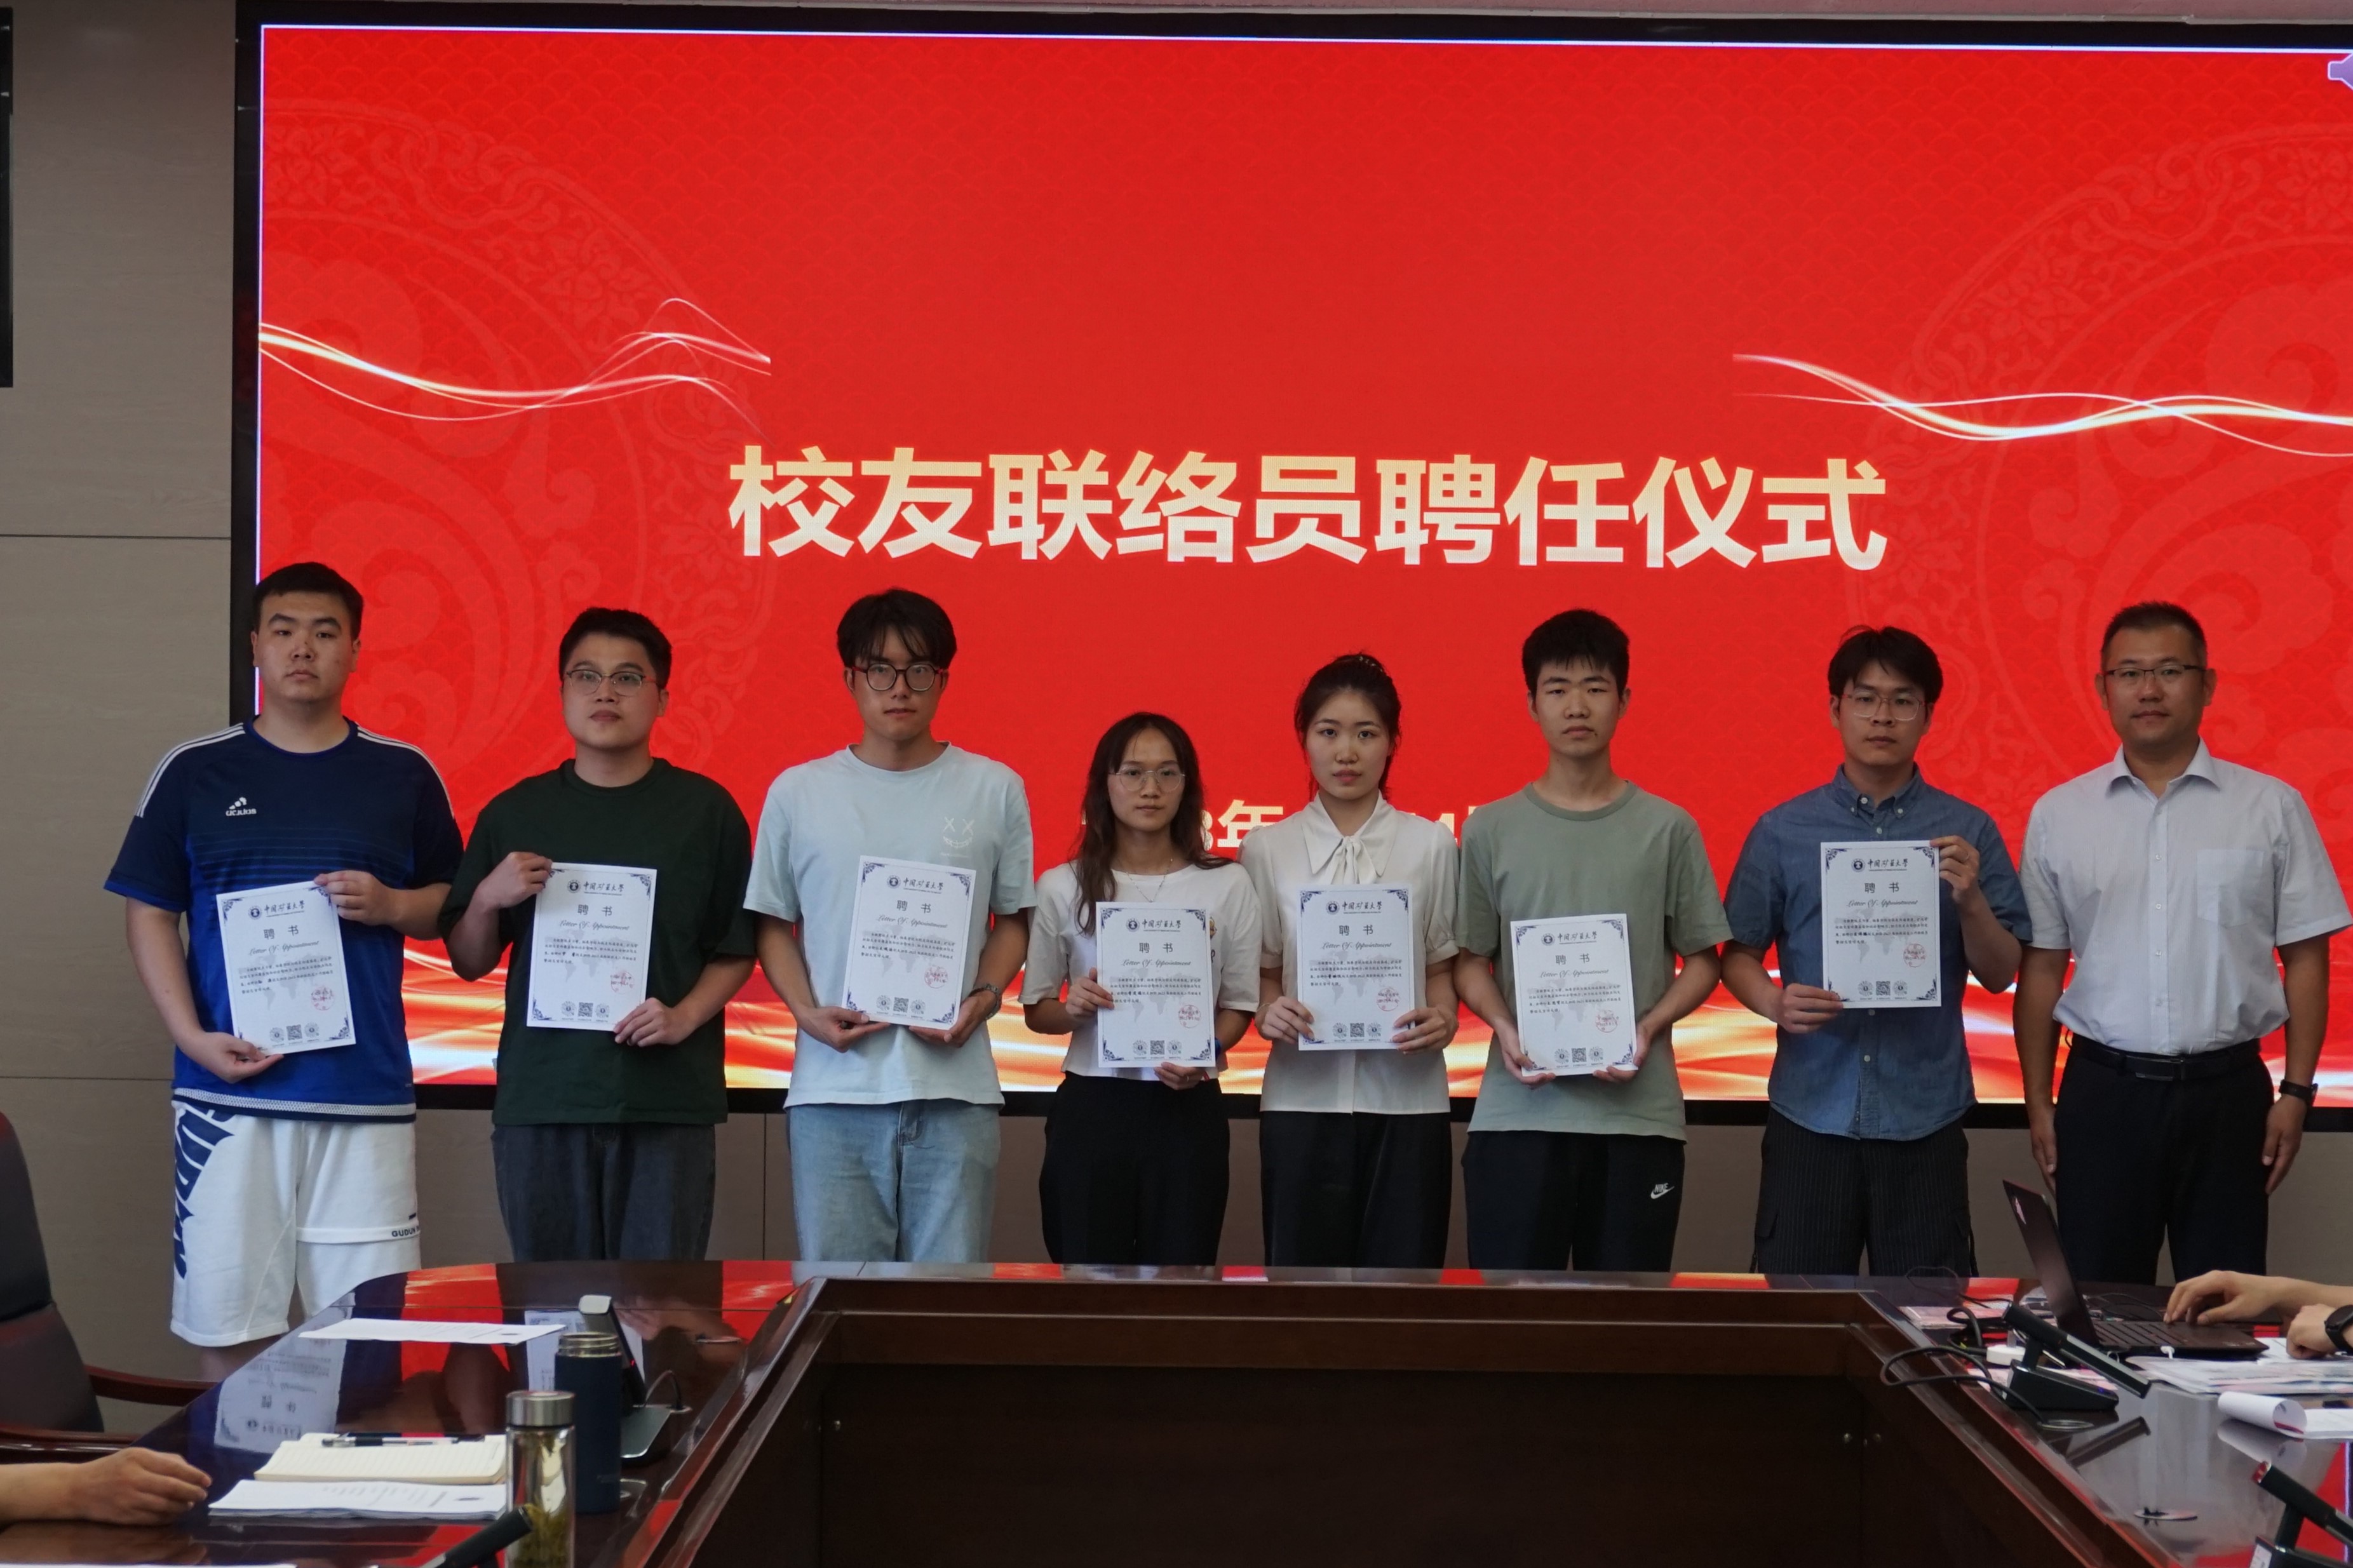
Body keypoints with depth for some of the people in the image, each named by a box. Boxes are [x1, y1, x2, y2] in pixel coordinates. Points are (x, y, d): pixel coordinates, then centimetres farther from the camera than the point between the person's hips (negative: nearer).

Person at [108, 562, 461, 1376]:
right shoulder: (193, 771, 6)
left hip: (367, 1092, 0)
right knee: (229, 1322, 2)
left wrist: (389, 904, -8)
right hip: (228, 1089, 0)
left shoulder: (404, 774, 8)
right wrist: (192, 1036, -7)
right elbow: (149, 916, 6)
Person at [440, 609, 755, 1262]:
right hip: (540, 1097, 1)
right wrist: (487, 898, -5)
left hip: (668, 1101, -1)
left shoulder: (705, 809, 6)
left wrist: (685, 1017, -9)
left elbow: (737, 951, 7)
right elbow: (468, 963, 14)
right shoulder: (515, 814, 10)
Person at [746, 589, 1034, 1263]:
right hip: (833, 1087, 1)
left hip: (955, 1087, 0)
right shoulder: (797, 792, 7)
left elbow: (1014, 919, 12)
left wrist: (983, 999, -6)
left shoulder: (995, 789, 6)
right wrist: (805, 1011, -4)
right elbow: (773, 922, 12)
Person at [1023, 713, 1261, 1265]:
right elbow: (1035, 1010, 7)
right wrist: (1074, 1011, -14)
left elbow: (1239, 1005, 6)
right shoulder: (1062, 887, 1)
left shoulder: (1228, 885, 1)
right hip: (1090, 1106, 0)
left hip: (1188, 1110, 0)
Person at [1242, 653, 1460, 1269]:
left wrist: (1443, 1019, -12)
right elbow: (1260, 971, 7)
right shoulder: (1267, 849, 5)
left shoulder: (1430, 844, 4)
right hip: (1303, 1098, 0)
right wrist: (1268, 1012, -14)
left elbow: (1442, 965, 8)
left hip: (1406, 1099, 0)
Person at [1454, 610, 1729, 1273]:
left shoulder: (1668, 829, 5)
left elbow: (1702, 961, 8)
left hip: (1639, 1115, 0)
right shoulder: (1491, 829, 7)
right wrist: (1504, 1026, -11)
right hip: (1516, 1115, 0)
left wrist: (1650, 1026, -9)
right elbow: (1470, 961, 8)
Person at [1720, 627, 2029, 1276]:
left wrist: (1970, 900, -13)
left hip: (1925, 1122, 0)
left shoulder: (1968, 832, 5)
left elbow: (2000, 975, 5)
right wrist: (1775, 1003, -13)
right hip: (1811, 1112, 0)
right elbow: (1739, 954, 8)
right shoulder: (1782, 831, 5)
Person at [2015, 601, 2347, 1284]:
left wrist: (2296, 1092, -3)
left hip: (2228, 1092, -1)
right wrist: (2037, 1102, 4)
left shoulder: (2271, 808, 1)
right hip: (2103, 1092, 1)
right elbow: (2042, 967, 7)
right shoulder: (2058, 815, 5)